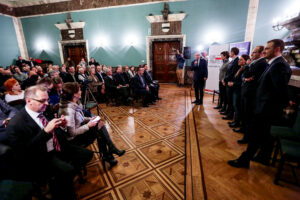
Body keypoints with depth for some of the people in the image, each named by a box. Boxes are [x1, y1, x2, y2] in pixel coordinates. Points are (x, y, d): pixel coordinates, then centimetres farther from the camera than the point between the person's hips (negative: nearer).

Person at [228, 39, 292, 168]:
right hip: (267, 109, 10)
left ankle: (244, 160, 16)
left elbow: (281, 89, -24)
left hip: (266, 109, -10)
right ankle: (264, 158, 39)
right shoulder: (275, 63, 11)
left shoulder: (279, 65, -20)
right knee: (266, 135, 21)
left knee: (255, 136, 1)